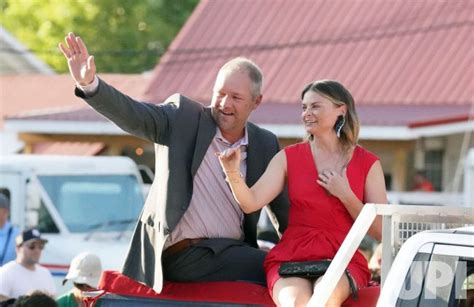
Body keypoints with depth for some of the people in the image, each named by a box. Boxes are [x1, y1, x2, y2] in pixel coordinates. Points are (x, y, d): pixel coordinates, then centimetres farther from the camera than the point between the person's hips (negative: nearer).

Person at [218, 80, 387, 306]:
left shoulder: (367, 164, 8)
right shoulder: (288, 158, 10)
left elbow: (380, 232, 5)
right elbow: (251, 203, -4)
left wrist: (344, 194, -4)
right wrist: (232, 172, -23)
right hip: (290, 257, 1)